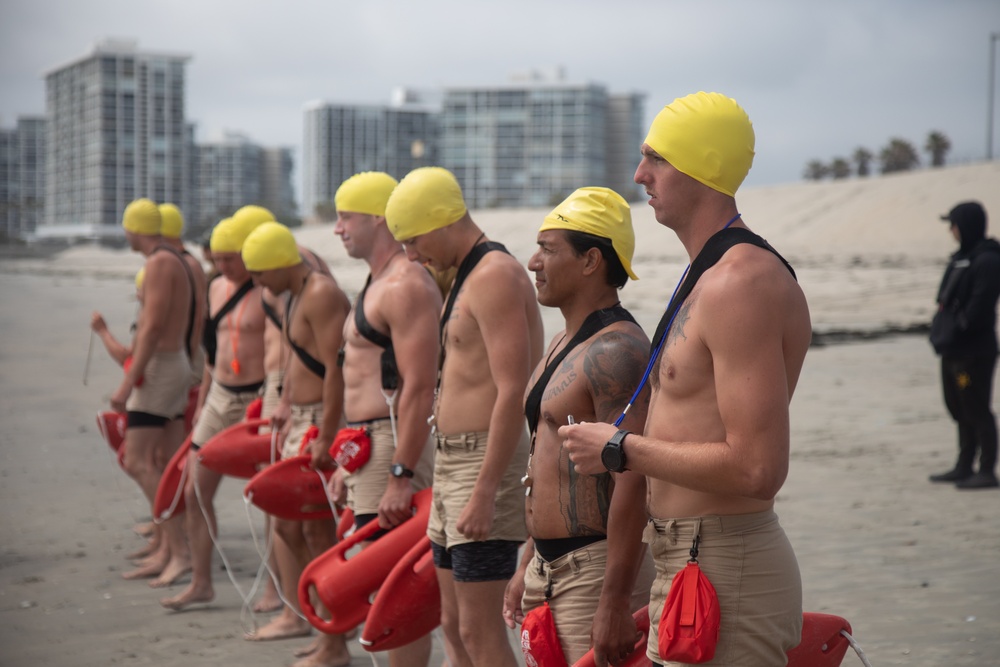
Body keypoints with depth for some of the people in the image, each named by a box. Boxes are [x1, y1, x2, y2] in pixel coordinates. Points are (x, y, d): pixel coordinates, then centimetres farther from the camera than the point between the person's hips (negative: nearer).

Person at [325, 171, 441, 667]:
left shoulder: (406, 286, -15)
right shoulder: (377, 283, 18)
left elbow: (418, 388, -22)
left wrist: (400, 476, -25)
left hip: (395, 446, -10)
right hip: (366, 446, 10)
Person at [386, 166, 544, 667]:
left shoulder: (495, 275, -14)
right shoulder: (467, 277, 18)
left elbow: (512, 392, -22)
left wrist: (484, 492, -25)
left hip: (487, 460, -10)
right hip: (453, 459, 10)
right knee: (454, 625, 13)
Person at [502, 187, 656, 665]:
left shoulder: (616, 351, -17)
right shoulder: (562, 345, 15)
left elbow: (632, 482, -24)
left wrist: (615, 603, -26)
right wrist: (528, 566, 22)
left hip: (596, 571, -10)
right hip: (548, 568, 10)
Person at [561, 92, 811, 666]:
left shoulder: (742, 284, -19)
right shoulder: (709, 277, 15)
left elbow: (757, 468, -25)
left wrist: (621, 450, -16)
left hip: (725, 572, -10)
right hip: (685, 566, 10)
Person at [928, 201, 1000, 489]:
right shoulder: (962, 257, 15)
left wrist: (954, 333, -18)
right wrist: (942, 332, 10)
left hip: (974, 353, -10)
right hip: (954, 351, 10)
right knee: (961, 411, 16)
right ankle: (964, 467, 25)